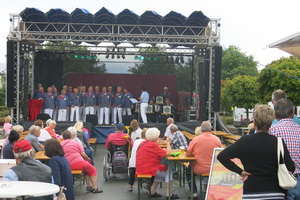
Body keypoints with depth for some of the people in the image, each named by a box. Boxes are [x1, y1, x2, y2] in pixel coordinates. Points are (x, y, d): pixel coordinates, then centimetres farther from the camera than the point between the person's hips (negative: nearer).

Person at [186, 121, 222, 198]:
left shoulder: (196, 139, -12)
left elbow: (188, 154, -4)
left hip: (199, 170, -2)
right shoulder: (217, 139, -6)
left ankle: (194, 192, 18)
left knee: (188, 171, 28)